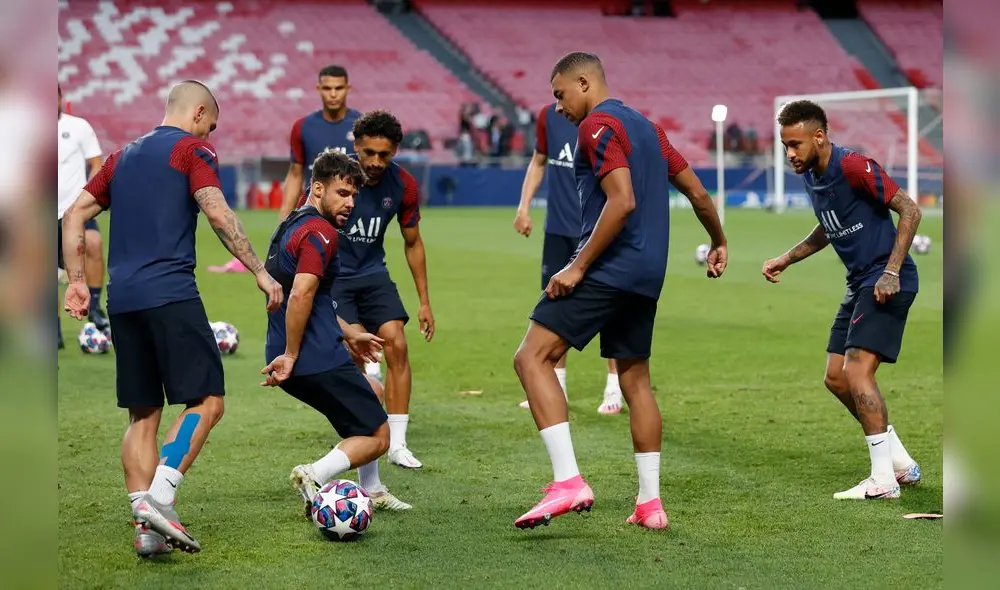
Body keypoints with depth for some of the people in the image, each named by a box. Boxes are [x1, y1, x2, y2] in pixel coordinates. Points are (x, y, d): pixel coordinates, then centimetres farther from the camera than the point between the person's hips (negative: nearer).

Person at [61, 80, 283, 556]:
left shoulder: (123, 156, 23)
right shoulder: (193, 150, 2)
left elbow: (74, 217, 19)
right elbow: (217, 213, -12)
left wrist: (77, 281, 19)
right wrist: (260, 272, -11)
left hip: (121, 299, 7)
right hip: (170, 294, -7)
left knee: (143, 415, 11)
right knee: (207, 401, -5)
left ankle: (146, 528, 5)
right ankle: (158, 500, -21)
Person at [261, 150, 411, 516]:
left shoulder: (291, 226, 19)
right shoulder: (321, 232, -13)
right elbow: (300, 296, -26)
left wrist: (348, 334, 35)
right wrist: (290, 355, -21)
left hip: (300, 362, 10)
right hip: (318, 359, -10)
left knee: (369, 396, 31)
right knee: (378, 437, -1)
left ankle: (371, 492, 32)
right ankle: (315, 475, -23)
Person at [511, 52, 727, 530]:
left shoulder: (598, 125, -8)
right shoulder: (645, 126, 19)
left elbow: (622, 201, -21)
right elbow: (697, 192, 22)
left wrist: (577, 267, -19)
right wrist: (719, 242, 39)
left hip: (607, 270, -10)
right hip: (647, 276, 10)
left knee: (532, 357, -12)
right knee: (635, 380, 17)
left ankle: (568, 481, -23)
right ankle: (650, 503, 17)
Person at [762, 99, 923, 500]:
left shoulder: (853, 167, -19)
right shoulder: (811, 177, 8)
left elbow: (909, 210, -18)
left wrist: (891, 272, -21)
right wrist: (786, 260, 19)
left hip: (887, 282, -10)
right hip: (860, 283, 10)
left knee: (856, 370, -17)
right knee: (836, 378, 8)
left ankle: (883, 480, -11)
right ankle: (901, 462, 18)